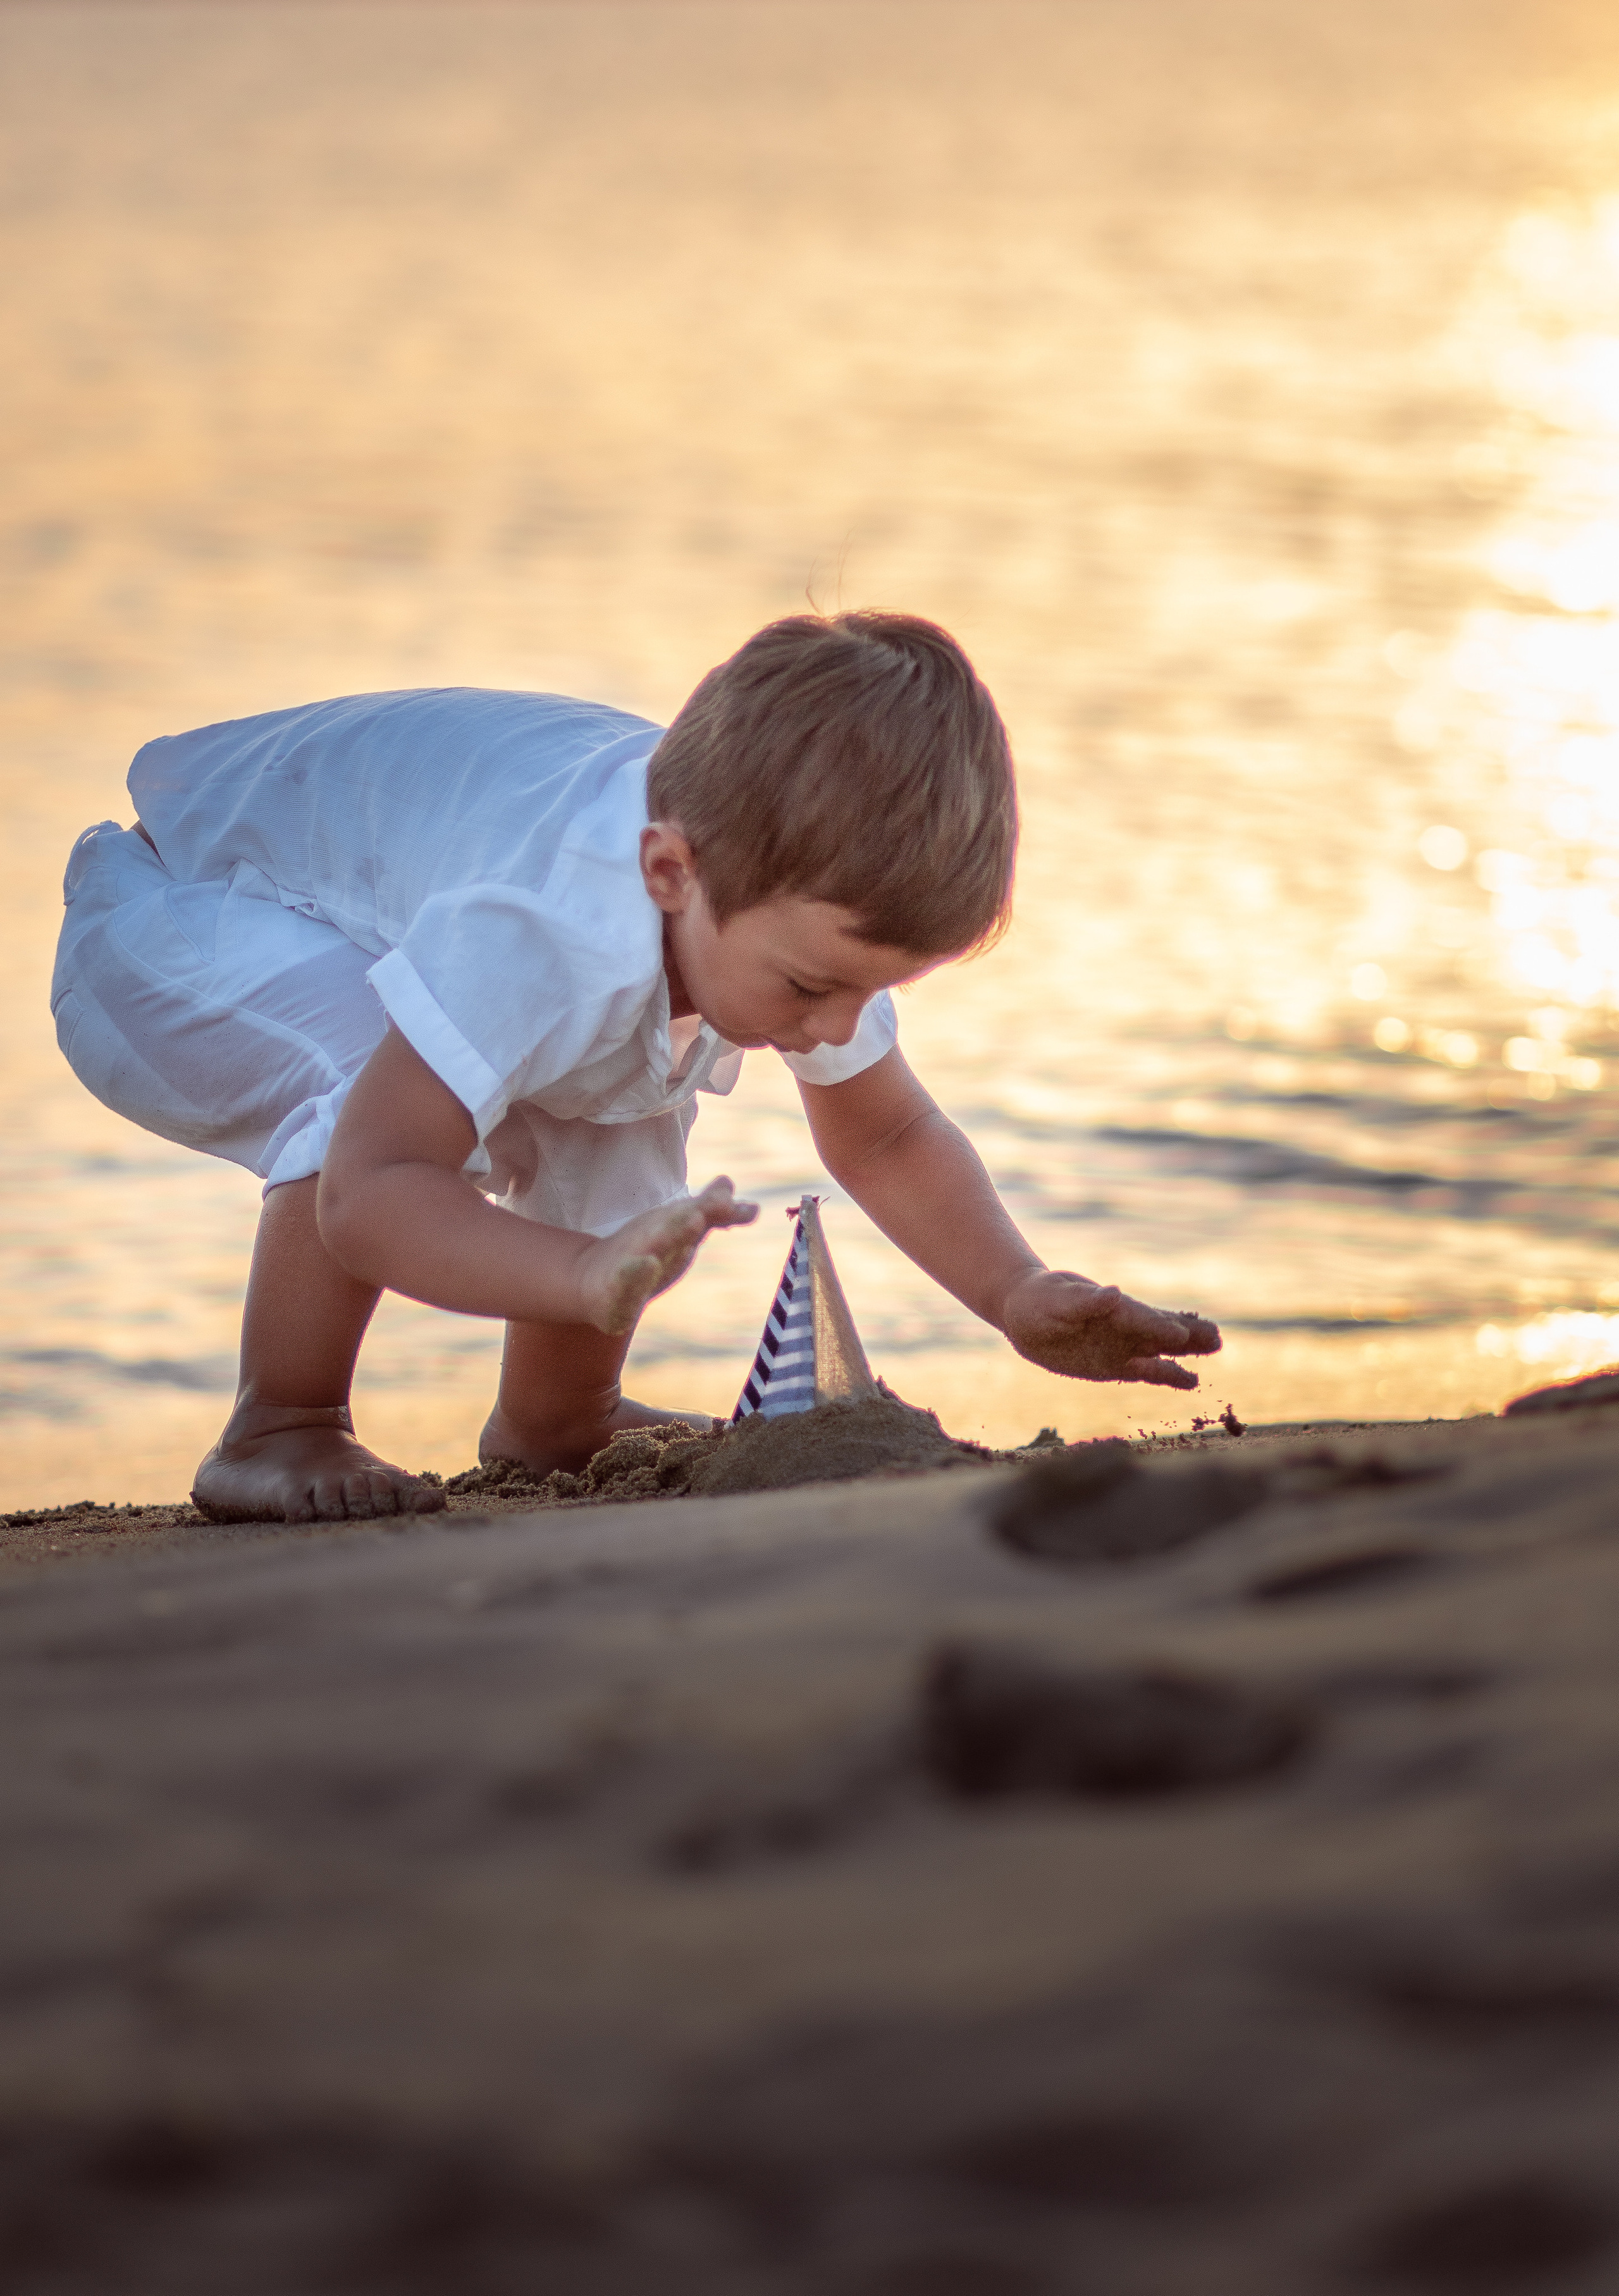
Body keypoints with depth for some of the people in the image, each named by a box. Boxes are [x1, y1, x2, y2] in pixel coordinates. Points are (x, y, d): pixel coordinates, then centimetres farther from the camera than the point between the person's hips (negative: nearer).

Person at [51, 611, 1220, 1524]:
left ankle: (553, 1418, 21)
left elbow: (886, 1137, -1)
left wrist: (1022, 1295, -16)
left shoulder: (807, 901, -19)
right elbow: (366, 1196, -49)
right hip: (173, 919, -8)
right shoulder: (550, 935, -46)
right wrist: (590, 1275, -62)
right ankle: (279, 1435, -17)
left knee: (619, 1151, -7)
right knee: (383, 1077, -36)